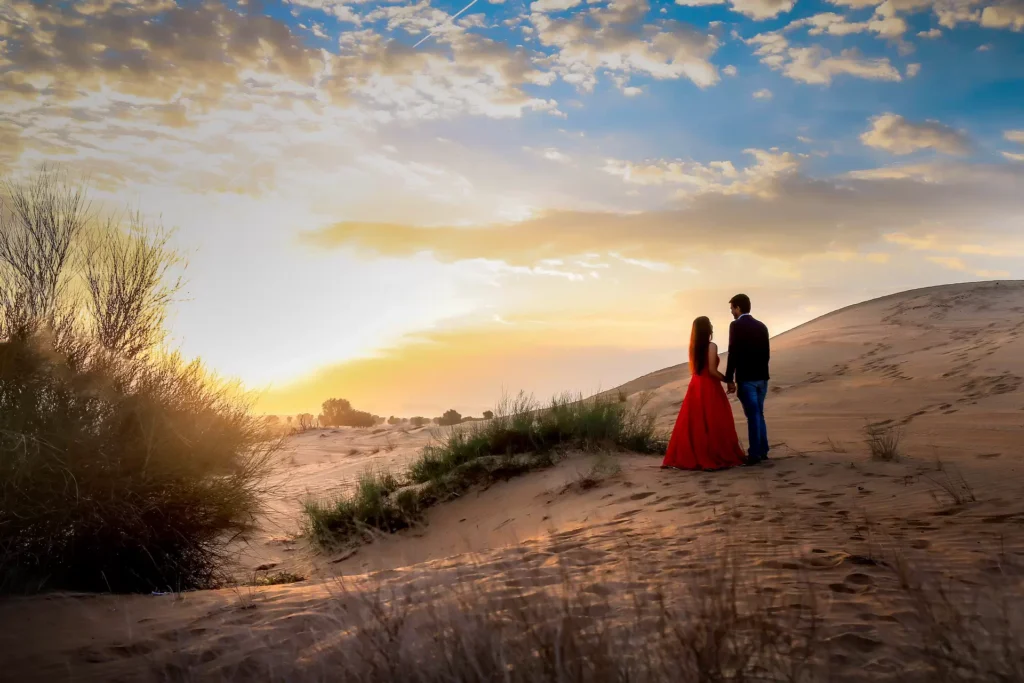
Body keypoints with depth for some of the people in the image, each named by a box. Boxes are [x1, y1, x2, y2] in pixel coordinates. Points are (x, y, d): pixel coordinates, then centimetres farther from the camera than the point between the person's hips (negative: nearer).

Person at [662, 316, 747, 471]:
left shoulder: (694, 346, 9)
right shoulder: (711, 346, -12)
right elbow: (712, 370, -18)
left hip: (695, 387, 7)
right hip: (709, 388, -7)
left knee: (694, 422, 8)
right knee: (713, 423, -1)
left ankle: (689, 457, 10)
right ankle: (718, 456, 1)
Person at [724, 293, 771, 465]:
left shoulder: (736, 325, -10)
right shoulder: (761, 326, 10)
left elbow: (733, 353, -15)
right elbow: (766, 353, 13)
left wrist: (729, 378, -11)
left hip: (746, 378, -7)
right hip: (761, 377, 7)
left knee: (752, 416, -4)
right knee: (758, 414, 16)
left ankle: (755, 454, -2)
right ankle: (762, 451, 20)